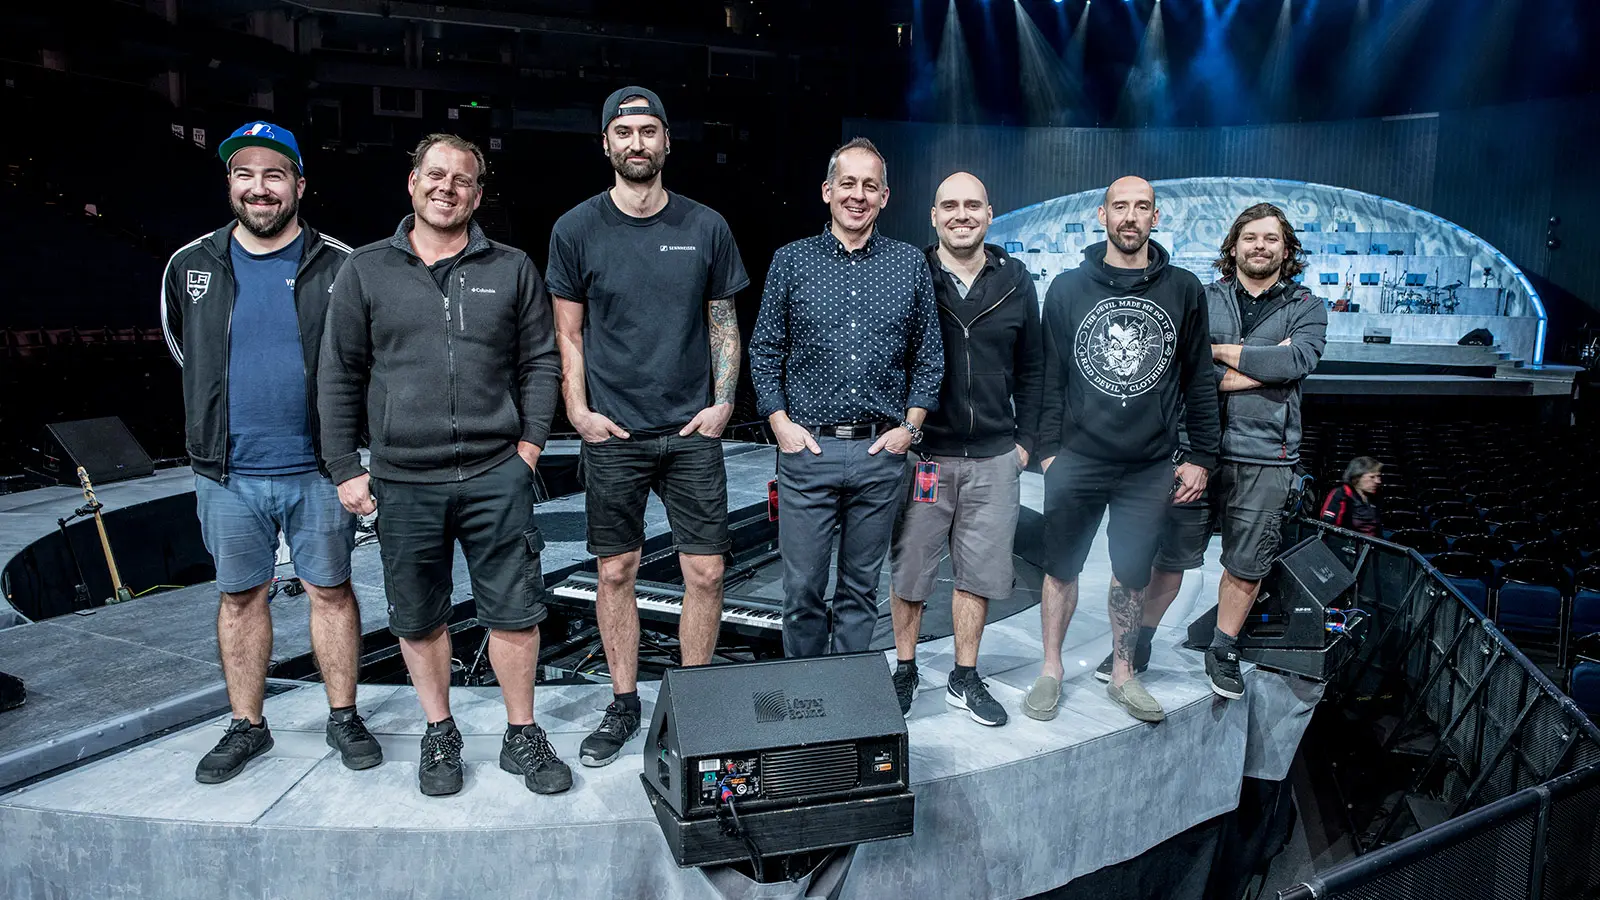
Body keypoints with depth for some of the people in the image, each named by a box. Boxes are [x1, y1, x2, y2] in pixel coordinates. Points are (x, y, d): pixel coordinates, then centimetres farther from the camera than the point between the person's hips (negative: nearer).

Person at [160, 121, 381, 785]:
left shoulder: (340, 267, -3)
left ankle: (343, 718, 21)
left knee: (330, 590, 7)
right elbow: (184, 350, 20)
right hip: (228, 473, 2)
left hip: (317, 468, -2)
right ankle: (247, 727, 26)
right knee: (240, 597, 11)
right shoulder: (191, 267, 3)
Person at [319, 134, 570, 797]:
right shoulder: (366, 272, 5)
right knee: (419, 621, 12)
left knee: (514, 612, 4)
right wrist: (345, 469, 3)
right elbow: (339, 376, 7)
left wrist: (530, 441, -1)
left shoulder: (511, 270, 6)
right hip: (403, 482, 1)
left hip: (496, 476, 0)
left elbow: (540, 361, 9)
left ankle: (522, 736, 21)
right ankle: (440, 735, 30)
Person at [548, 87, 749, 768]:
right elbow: (568, 334, 7)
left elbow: (723, 325, 10)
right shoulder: (577, 229, 3)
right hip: (612, 433, 0)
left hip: (692, 431, 1)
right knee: (615, 572, 7)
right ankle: (623, 706, 23)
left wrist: (722, 404, -1)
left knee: (705, 573, 1)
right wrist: (578, 410, -4)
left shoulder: (706, 228, 5)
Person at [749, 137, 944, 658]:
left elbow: (929, 355, 9)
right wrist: (780, 423, -4)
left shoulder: (911, 264, 7)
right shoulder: (791, 262, 4)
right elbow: (764, 351, 6)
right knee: (802, 588, 4)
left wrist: (911, 425, -1)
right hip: (806, 447, -1)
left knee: (861, 587, 11)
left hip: (882, 453, 1)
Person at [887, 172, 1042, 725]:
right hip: (922, 454, -2)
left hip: (994, 458, 2)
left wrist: (1025, 439, 7)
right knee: (910, 569, 7)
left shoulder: (1015, 281, 6)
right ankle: (905, 672, 25)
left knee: (979, 574, 9)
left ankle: (965, 679, 24)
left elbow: (1031, 369, 12)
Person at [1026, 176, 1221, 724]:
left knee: (1132, 575, 10)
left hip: (1151, 469, 1)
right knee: (1061, 569, 9)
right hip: (1076, 463, 0)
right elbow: (1049, 375, 4)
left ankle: (1122, 674, 27)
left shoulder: (1183, 290, 4)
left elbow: (1199, 380, 7)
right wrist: (1048, 448, -1)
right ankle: (1051, 671, 24)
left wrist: (1201, 457, 4)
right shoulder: (1068, 288, 2)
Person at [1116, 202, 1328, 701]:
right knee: (1170, 556, 5)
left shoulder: (1307, 308, 8)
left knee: (1247, 565, 9)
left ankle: (1223, 652, 28)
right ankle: (1139, 644, 21)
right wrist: (1263, 365, -12)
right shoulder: (1203, 300, 7)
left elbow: (1297, 360, -13)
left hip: (1265, 457, 1)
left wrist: (1219, 350, -9)